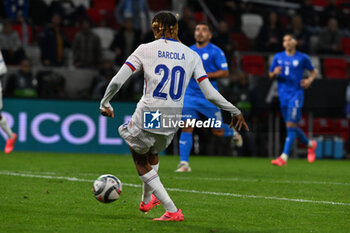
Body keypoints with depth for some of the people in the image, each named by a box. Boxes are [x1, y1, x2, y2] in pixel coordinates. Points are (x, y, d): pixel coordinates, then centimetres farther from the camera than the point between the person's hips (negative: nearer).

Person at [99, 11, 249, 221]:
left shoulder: (146, 50, -3)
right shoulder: (191, 56, 4)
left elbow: (117, 81, -8)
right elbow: (210, 93, -1)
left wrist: (105, 104, 9)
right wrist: (235, 111, 11)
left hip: (146, 118, -4)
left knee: (142, 164, 17)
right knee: (153, 154, 35)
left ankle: (172, 211, 6)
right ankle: (147, 200, 51)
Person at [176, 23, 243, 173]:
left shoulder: (215, 52, -5)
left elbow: (225, 73, -9)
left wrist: (204, 75, -18)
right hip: (190, 94, 3)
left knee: (218, 131, 5)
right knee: (186, 127, -11)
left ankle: (233, 133, 41)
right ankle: (184, 163, -9)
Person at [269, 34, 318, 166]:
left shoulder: (302, 58, 1)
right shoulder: (278, 57, 10)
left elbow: (313, 71, 13)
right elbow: (270, 75, 15)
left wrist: (309, 80, -6)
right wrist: (274, 73, -8)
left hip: (296, 94, -5)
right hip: (283, 96, 5)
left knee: (290, 126, -14)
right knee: (291, 127, 10)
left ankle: (284, 158, -18)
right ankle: (310, 144, 36)